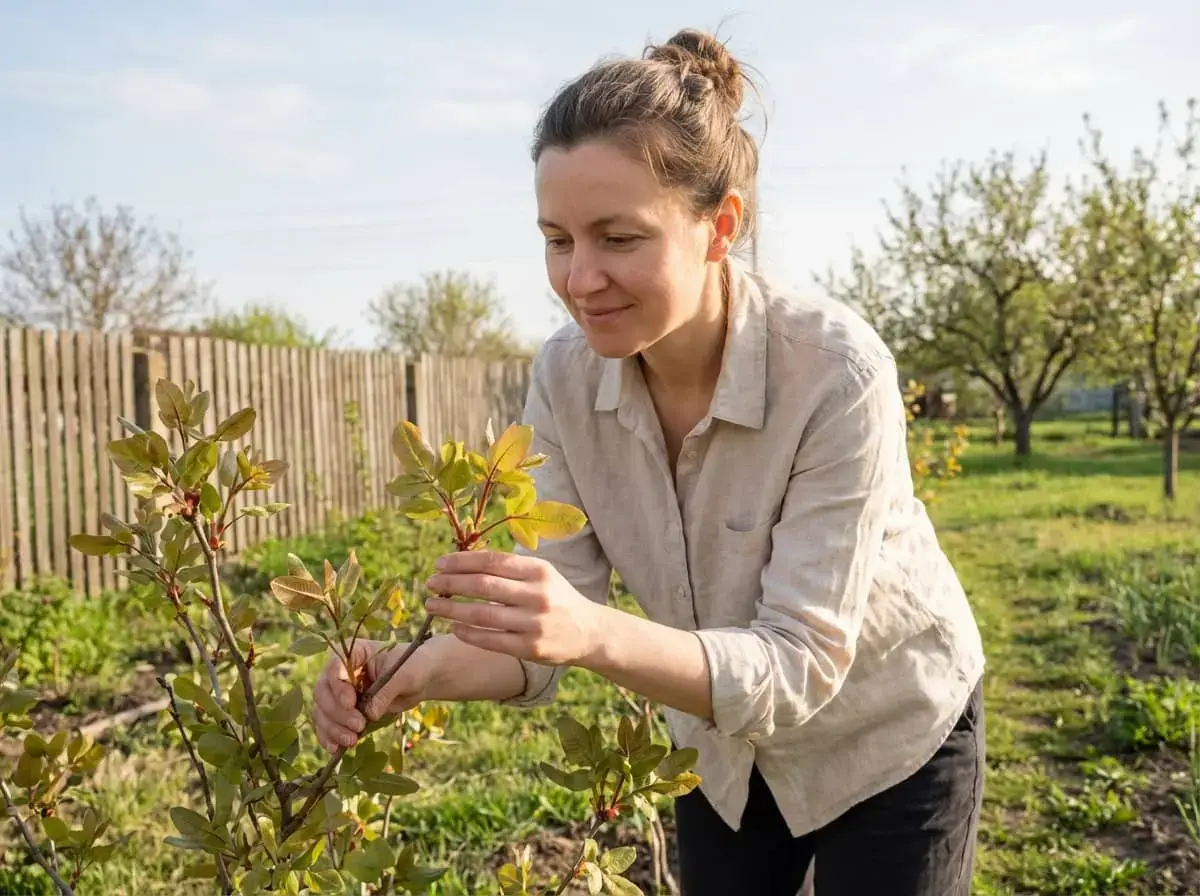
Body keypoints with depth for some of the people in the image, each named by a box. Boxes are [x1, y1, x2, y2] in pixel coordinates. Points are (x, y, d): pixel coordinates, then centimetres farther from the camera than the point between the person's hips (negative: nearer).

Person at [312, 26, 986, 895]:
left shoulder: (837, 371, -32)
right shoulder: (566, 377, -18)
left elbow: (802, 660, -31)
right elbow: (560, 630, -15)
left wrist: (597, 634, -47)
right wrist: (428, 667, -35)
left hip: (890, 735, -3)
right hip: (726, 740, 4)